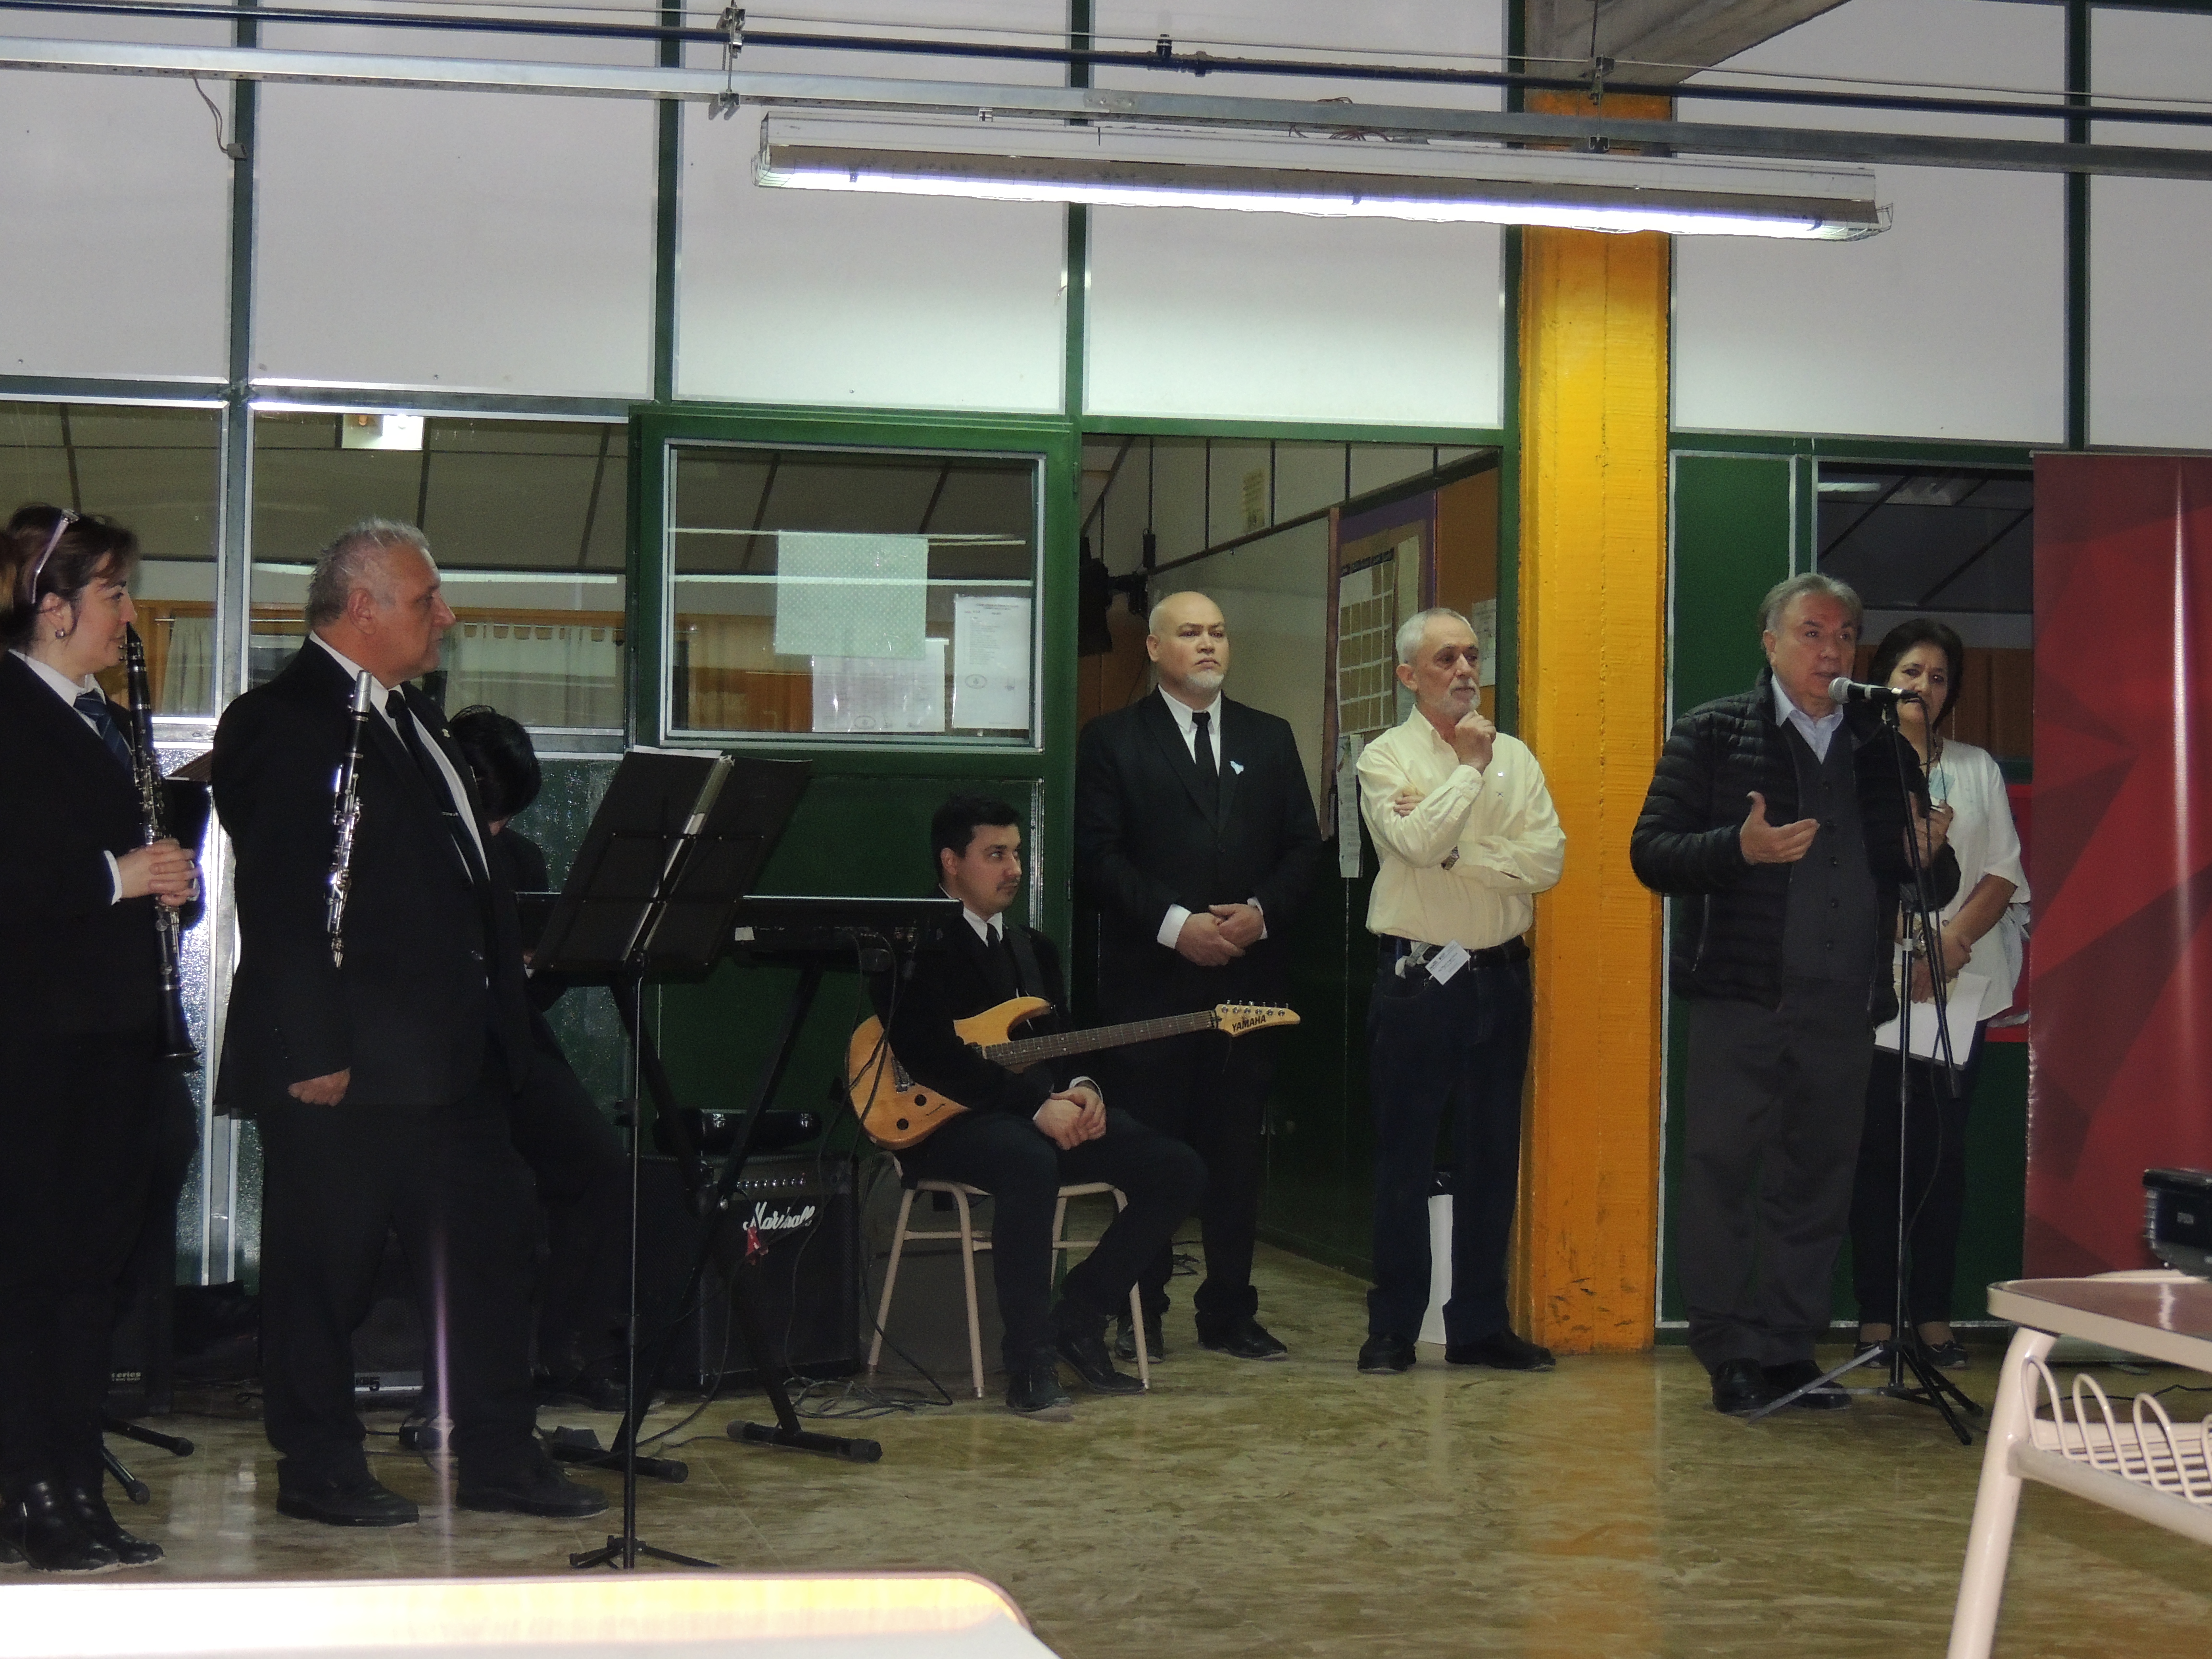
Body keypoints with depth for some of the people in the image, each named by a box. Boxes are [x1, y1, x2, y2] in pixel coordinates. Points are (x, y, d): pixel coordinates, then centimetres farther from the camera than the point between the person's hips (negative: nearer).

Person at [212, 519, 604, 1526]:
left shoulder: (411, 717, 18)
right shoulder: (281, 725, -11)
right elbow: (277, 903, -17)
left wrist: (500, 1009, 14)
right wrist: (314, 1053, -21)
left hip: (451, 1054, 9)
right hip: (345, 1064, -9)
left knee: (488, 1244, 10)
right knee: (325, 1265, 2)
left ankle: (500, 1460, 18)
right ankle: (318, 1470, 14)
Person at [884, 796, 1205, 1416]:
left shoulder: (1032, 946, 22)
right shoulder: (915, 943, -5)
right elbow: (931, 1059, -17)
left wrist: (1078, 1089, -4)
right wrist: (1037, 1105, -22)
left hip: (1046, 1112, 8)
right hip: (949, 1122, -8)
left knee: (1177, 1171, -9)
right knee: (1030, 1163, -41)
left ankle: (1078, 1317, 2)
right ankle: (1031, 1360, -31)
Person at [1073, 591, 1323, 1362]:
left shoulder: (1270, 739, 15)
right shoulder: (1113, 740, 3)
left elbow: (1303, 847, 10)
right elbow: (1096, 857, -5)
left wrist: (1262, 913, -7)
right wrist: (1174, 923, -14)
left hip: (1249, 974, 3)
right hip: (1149, 979, -3)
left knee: (1236, 1151, 6)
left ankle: (1229, 1311, 14)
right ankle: (1140, 1312, 9)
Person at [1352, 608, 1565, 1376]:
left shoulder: (1516, 758, 10)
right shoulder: (1387, 758, -1)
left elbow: (1547, 859, -3)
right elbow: (1418, 841, -19)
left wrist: (1454, 851, -10)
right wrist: (1471, 766, -10)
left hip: (1499, 976, 4)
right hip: (1418, 977, -4)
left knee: (1492, 1159, 8)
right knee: (1405, 1159, 2)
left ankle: (1479, 1326, 17)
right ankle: (1392, 1330, 10)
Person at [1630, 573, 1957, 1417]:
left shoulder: (1884, 748, 16)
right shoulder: (1711, 735, 4)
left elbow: (1930, 879, 21)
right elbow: (1651, 853, -3)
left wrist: (1931, 855, -3)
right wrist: (1742, 848, -19)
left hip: (1844, 1007, 4)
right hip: (1741, 1000, -4)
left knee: (1817, 1183, 8)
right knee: (1724, 1176, -2)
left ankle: (1791, 1350, 17)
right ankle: (1731, 1355, 6)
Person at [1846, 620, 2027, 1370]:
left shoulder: (1978, 769, 15)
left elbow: (2004, 877, 8)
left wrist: (1949, 943, -10)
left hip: (1962, 986, 2)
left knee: (1942, 1151, 0)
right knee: (1877, 1148, -2)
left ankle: (1935, 1315, 3)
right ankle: (1876, 1315, 1)